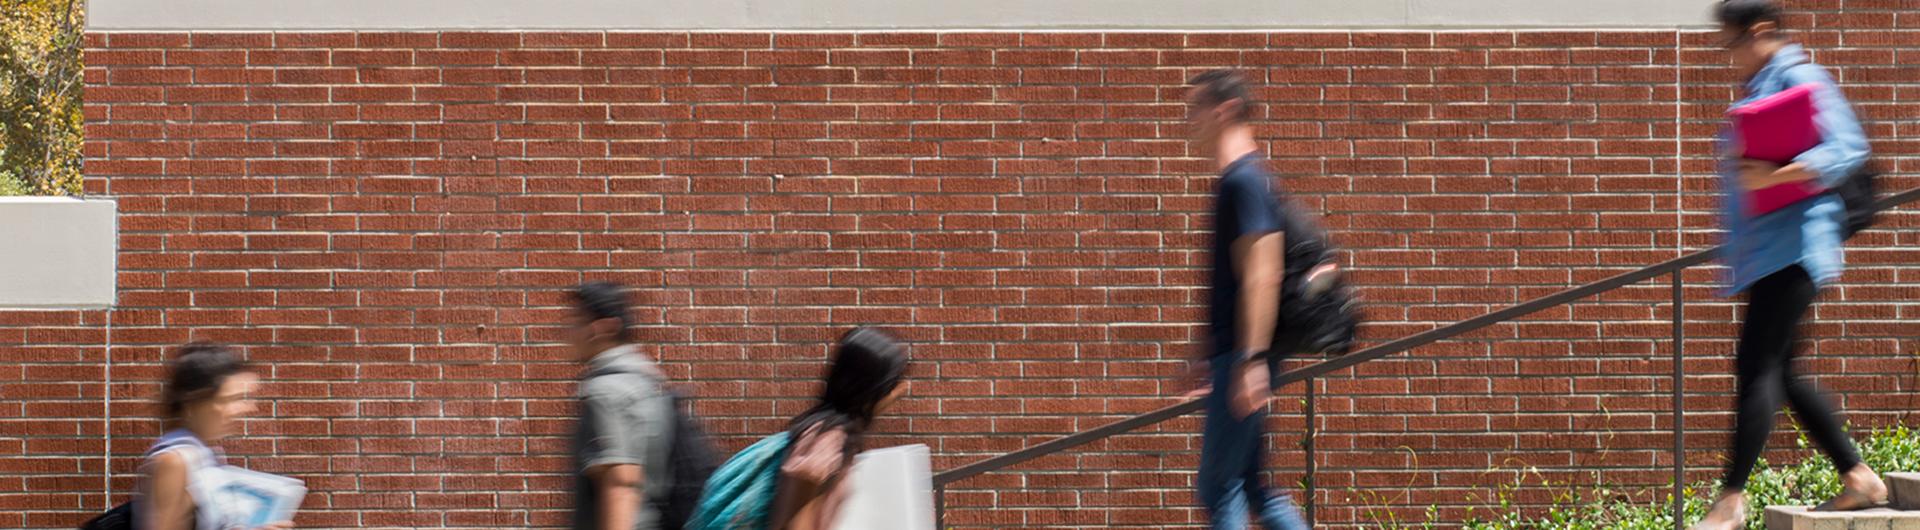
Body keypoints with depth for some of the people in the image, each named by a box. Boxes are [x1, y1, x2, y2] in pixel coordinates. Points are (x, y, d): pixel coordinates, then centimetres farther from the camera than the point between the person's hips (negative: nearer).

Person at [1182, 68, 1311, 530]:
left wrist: (1251, 361, -27)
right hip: (1232, 355, 10)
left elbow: (1261, 275, -22)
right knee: (1248, 486, 11)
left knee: (1218, 485, -7)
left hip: (1241, 356, -10)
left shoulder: (1244, 182, -13)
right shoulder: (1238, 180, 18)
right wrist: (1207, 357, 29)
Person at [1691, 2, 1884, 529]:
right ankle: (1858, 477, 15)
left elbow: (1847, 148, -20)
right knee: (1774, 371, 10)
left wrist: (1775, 176, -29)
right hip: (1765, 251, 10)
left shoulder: (1799, 79, -10)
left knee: (1759, 367, -13)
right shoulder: (1761, 87, 19)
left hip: (1791, 244, -10)